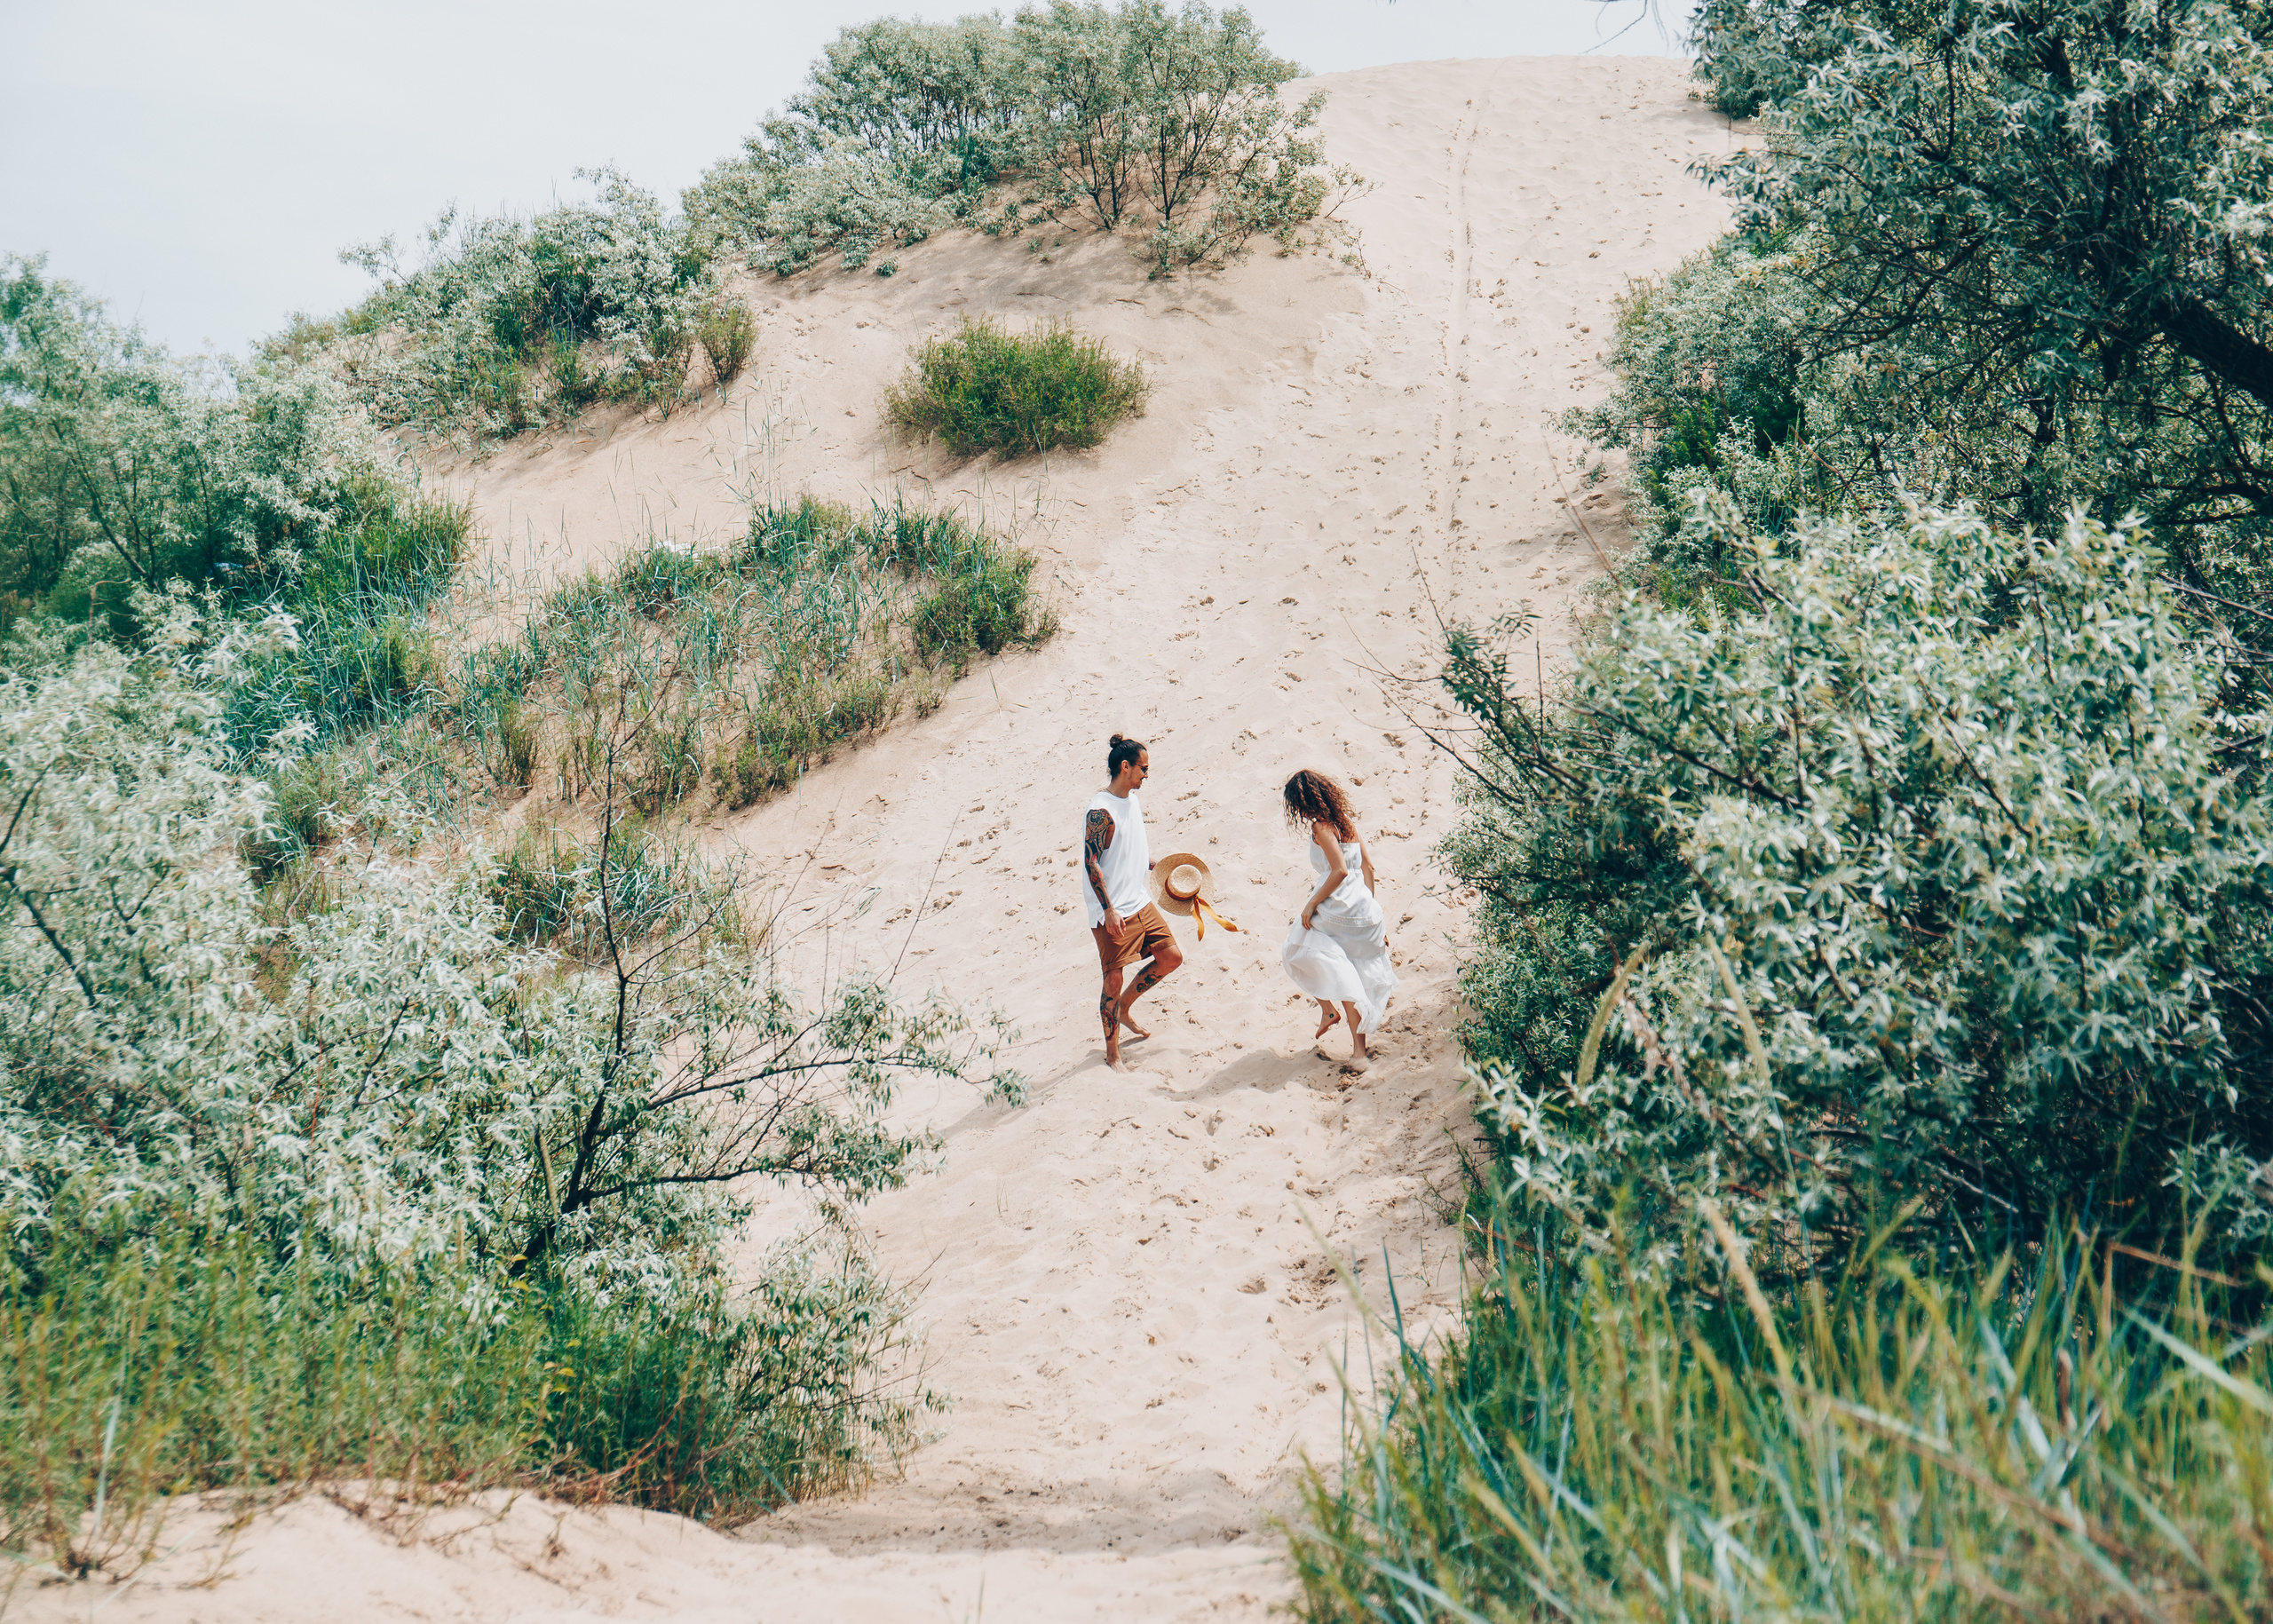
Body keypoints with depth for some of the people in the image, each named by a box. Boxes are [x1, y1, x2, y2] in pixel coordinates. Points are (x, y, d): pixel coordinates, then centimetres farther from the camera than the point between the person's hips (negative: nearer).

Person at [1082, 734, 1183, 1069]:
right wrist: (1109, 910, -22)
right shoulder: (1100, 810, -19)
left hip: (1140, 903, 9)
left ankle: (1123, 1008, 26)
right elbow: (1091, 863, -20)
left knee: (1171, 956, 9)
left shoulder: (1133, 801, 9)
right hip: (1113, 914, -9)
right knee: (1114, 979, -1)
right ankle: (1112, 1052, 13)